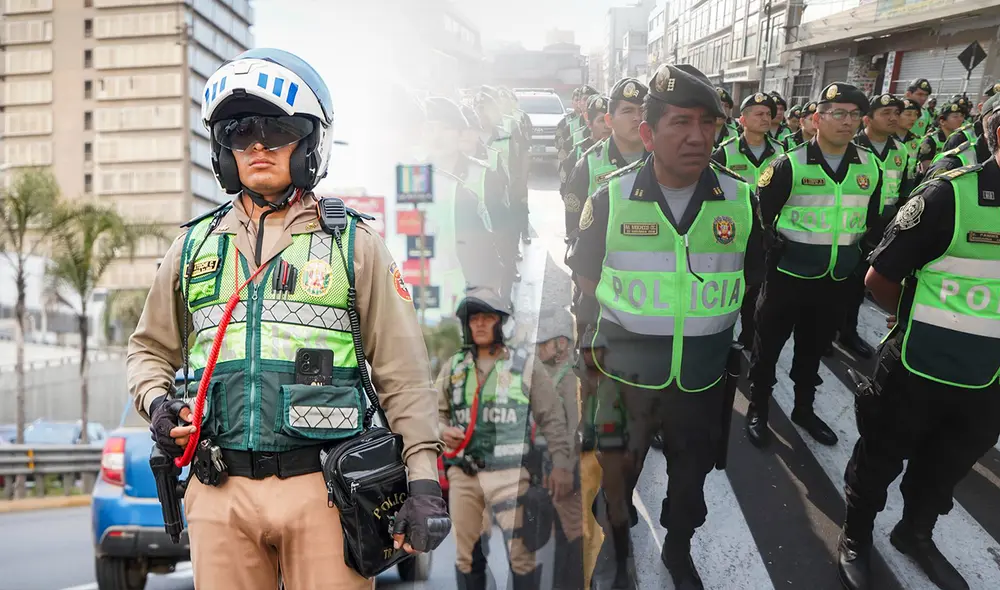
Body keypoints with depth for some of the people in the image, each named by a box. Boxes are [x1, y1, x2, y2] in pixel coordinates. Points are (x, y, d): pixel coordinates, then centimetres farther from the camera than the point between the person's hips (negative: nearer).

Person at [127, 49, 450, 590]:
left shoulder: (353, 243, 6)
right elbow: (150, 348, 26)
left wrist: (423, 479, -4)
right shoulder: (195, 245, 14)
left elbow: (402, 372, 3)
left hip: (322, 488, -2)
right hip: (220, 490, 3)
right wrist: (156, 401, 4)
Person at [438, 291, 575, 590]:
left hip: (509, 474, -3)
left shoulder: (526, 365, 3)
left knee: (521, 553, -8)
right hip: (462, 473, 4)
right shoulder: (454, 366, 12)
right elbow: (436, 411, 20)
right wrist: (442, 431, -3)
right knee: (465, 553, 9)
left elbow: (552, 419, 1)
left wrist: (561, 463, -9)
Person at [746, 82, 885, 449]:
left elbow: (872, 221, 12)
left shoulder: (871, 168, 0)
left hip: (836, 280, 4)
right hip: (788, 277, -4)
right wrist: (774, 246, -10)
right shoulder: (790, 165, -13)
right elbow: (760, 213, -6)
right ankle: (757, 411, 23)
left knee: (813, 349, 19)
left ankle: (804, 409, 36)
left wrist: (860, 255, 10)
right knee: (769, 346, 8)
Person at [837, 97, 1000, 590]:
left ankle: (915, 533, 49)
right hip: (917, 369, -5)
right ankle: (856, 536, 39)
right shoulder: (949, 196, -21)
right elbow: (879, 280, -12)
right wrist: (919, 321, 3)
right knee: (880, 462, 16)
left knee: (946, 469, 25)